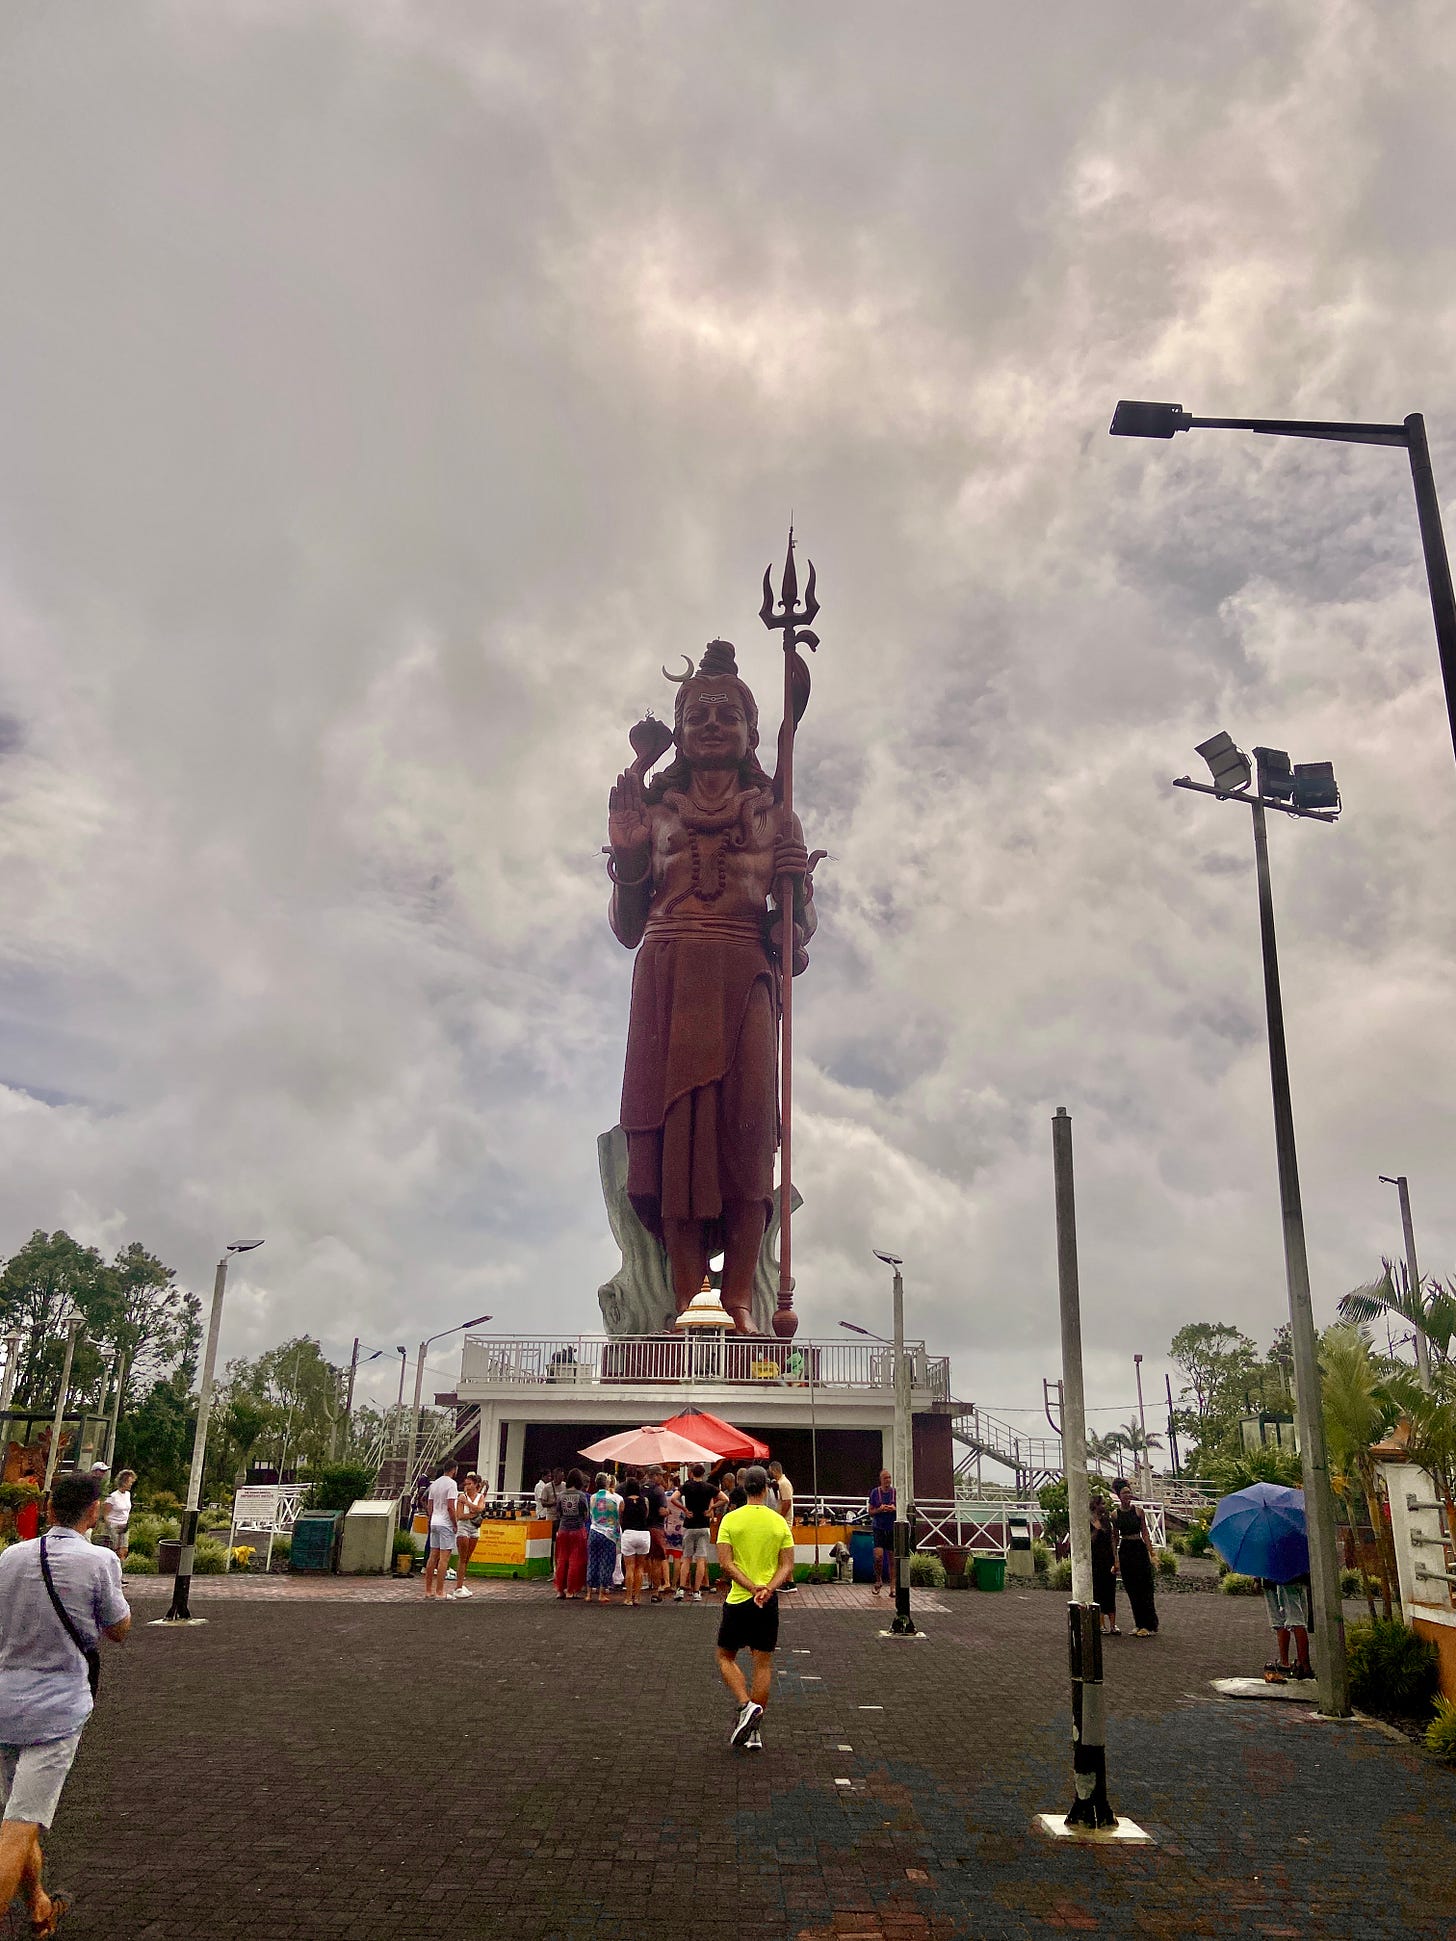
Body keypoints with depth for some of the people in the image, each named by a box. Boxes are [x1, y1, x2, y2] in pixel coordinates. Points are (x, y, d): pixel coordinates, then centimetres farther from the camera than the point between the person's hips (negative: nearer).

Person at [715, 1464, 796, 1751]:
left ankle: (745, 1705, -6)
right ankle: (754, 1731, 13)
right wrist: (767, 1590, -14)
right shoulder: (780, 1522, 0)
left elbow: (725, 1563, -13)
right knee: (763, 1663, 10)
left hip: (738, 1600, -2)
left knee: (726, 1657, 15)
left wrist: (752, 1588, -16)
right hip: (769, 1604, 2)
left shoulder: (730, 1520, -6)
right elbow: (787, 1566, -4)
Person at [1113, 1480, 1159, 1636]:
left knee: (1144, 1589, -2)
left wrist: (1150, 1554, -5)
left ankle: (1150, 1626, 4)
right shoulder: (1115, 1514, 2)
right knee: (1131, 1589, 7)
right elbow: (1115, 1538, 8)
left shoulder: (1138, 1511, -1)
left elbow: (1145, 1534, 1)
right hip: (1125, 1552, 2)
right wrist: (1116, 1559, 5)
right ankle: (1139, 1624, 16)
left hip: (1140, 1549, -2)